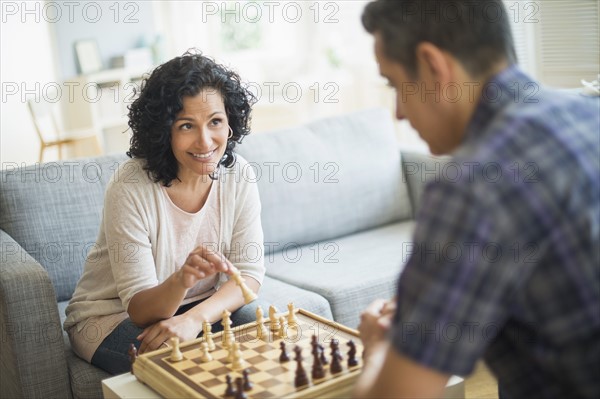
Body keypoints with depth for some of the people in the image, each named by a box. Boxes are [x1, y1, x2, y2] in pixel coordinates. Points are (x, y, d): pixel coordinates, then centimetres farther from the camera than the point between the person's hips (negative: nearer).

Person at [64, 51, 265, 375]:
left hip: (201, 307, 4)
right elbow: (141, 308, -23)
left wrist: (194, 318, -30)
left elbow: (250, 274, -11)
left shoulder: (237, 175, -12)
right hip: (112, 315, -4)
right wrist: (181, 281, -46)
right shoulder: (130, 187, -25)